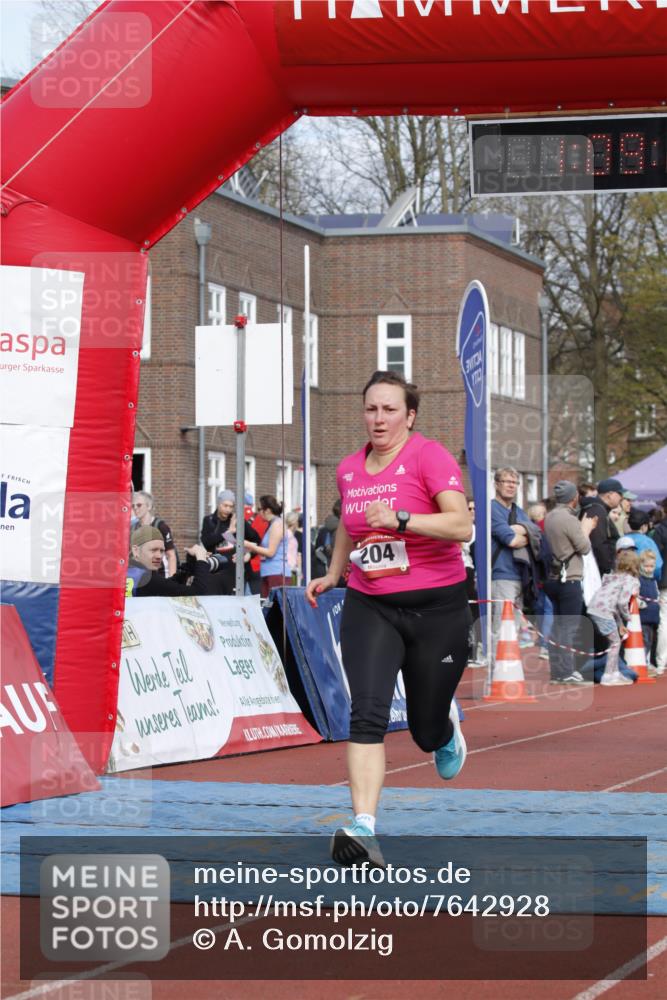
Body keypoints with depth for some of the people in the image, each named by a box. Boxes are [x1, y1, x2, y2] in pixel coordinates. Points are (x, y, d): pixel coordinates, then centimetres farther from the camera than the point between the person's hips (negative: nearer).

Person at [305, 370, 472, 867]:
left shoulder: (429, 455, -11)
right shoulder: (349, 469, 8)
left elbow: (461, 526, -22)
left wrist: (400, 519, -33)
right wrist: (333, 574, 20)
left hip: (436, 607, -3)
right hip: (370, 607, 3)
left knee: (428, 732, 10)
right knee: (367, 713, -19)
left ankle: (446, 722, 49)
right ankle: (364, 830, -25)